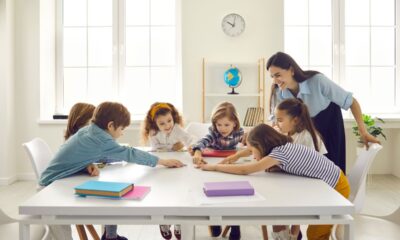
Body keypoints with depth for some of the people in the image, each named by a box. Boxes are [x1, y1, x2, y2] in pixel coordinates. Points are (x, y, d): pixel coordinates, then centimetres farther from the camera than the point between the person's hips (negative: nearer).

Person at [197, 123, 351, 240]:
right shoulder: (284, 147, 1)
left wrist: (213, 167, -16)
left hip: (336, 187, -8)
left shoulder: (280, 152, -24)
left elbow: (245, 170, -24)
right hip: (328, 184, 8)